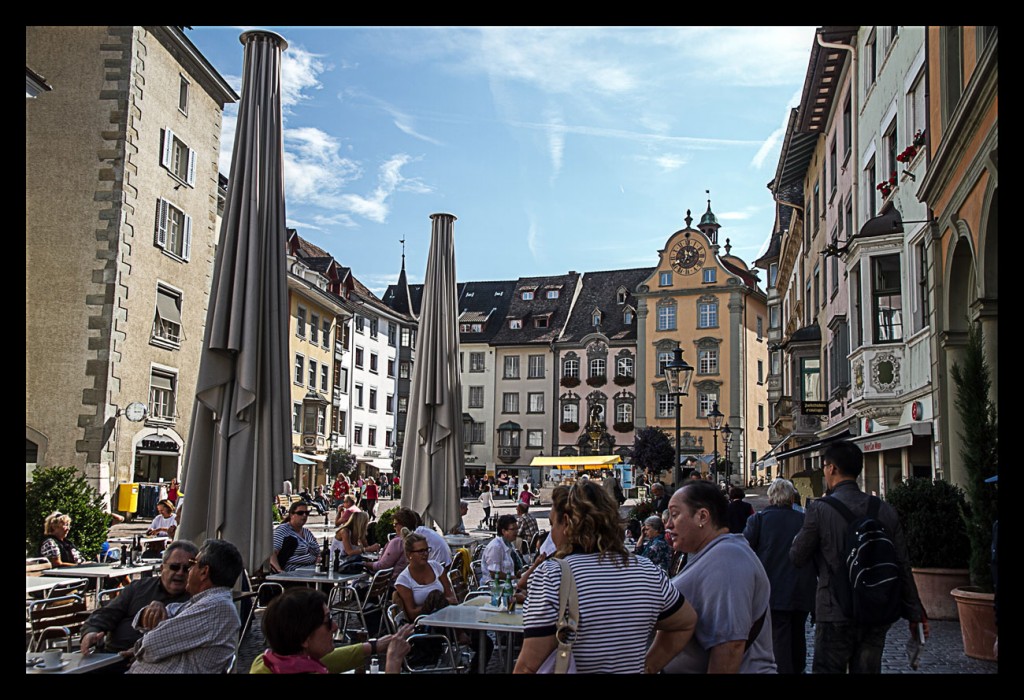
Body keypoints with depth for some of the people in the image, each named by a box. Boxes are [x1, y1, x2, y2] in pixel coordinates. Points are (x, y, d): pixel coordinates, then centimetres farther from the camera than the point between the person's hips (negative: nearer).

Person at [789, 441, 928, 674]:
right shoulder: (885, 510, 2)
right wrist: (915, 612, 12)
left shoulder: (820, 509, -11)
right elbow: (902, 566, 5)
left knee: (828, 669, 5)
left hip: (835, 615, -4)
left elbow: (797, 557, -3)